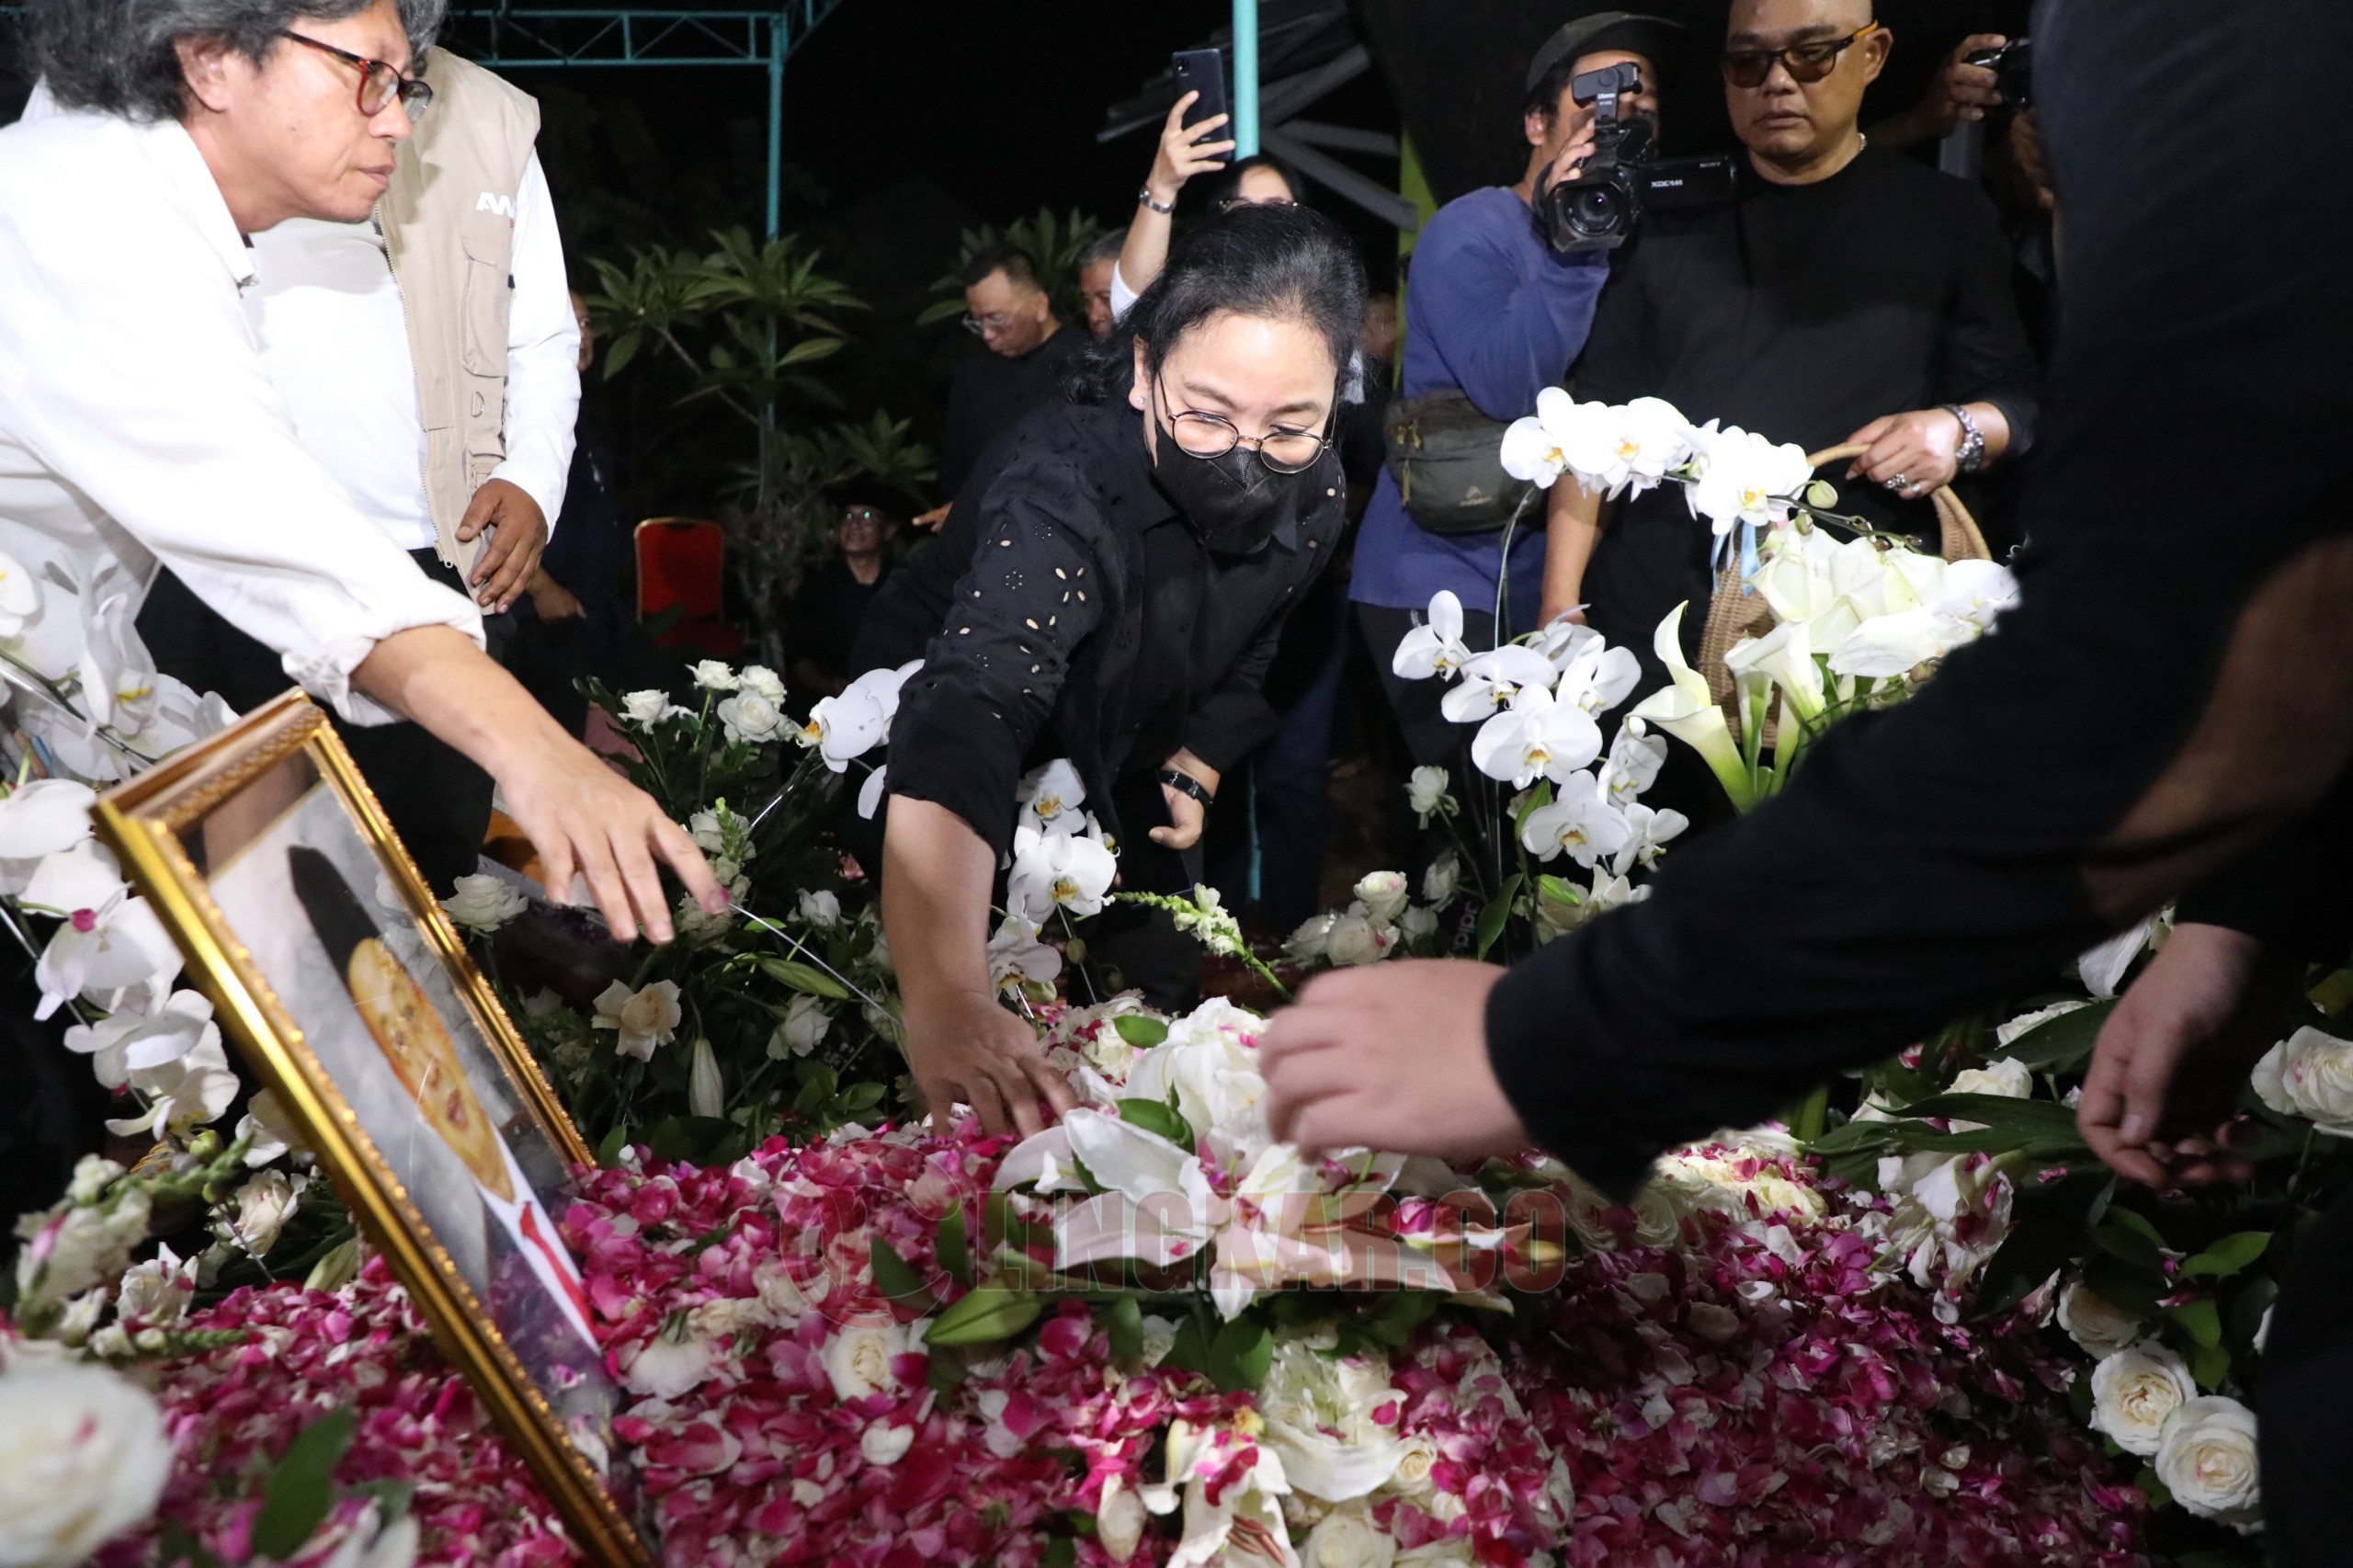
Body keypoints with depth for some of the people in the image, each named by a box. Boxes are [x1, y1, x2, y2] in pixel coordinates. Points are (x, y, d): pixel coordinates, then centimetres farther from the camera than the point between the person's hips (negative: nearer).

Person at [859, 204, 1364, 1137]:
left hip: (1114, 776, 5)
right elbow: (964, 718, -59)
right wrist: (945, 1002, -72)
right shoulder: (1066, 488, -42)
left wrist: (1192, 770, -8)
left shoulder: (1313, 495, -20)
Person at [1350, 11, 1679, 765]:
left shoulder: (1618, 241, 14)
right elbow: (1506, 391, -22)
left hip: (1549, 585, 7)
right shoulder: (1470, 233, -7)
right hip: (1444, 582, -7)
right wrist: (1568, 245, -27)